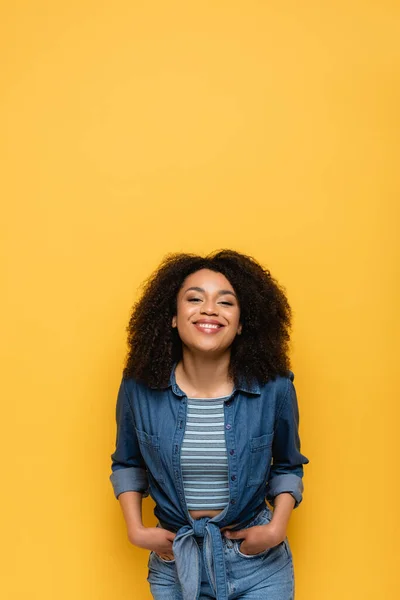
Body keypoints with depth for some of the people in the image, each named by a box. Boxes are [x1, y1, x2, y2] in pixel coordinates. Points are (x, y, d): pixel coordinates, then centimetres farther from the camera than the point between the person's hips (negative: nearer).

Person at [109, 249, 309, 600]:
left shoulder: (274, 388, -13)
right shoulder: (139, 388, -12)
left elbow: (288, 466, 4)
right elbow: (127, 464, 6)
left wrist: (277, 528, -8)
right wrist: (135, 530, -4)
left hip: (259, 563, 0)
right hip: (173, 562, 1)